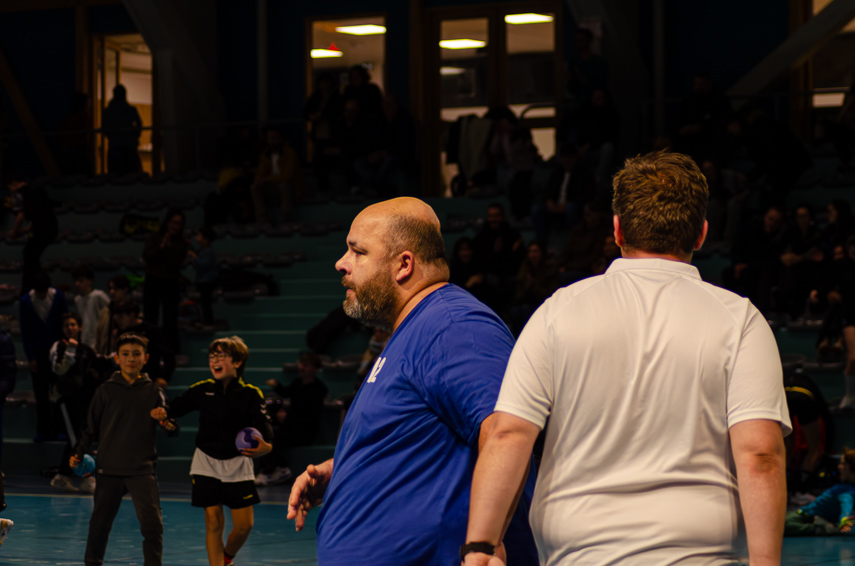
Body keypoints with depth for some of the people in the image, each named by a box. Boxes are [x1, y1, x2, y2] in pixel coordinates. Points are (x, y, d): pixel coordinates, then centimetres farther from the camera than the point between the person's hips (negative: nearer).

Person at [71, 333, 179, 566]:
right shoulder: (106, 390, 5)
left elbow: (168, 422, 0)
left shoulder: (153, 392, 5)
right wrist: (79, 453, -1)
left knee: (152, 524, -12)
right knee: (100, 523, 8)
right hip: (108, 469, 1)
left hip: (142, 470, -1)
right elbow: (92, 428, 10)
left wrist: (170, 426, -23)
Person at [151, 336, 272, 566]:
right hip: (207, 462, 1)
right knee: (213, 522, -4)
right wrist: (163, 413, -15)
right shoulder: (202, 390, -2)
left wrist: (266, 446, -37)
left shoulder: (251, 394, -8)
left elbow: (263, 426, -16)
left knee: (244, 525, -2)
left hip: (237, 463, -1)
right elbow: (177, 406, 8)